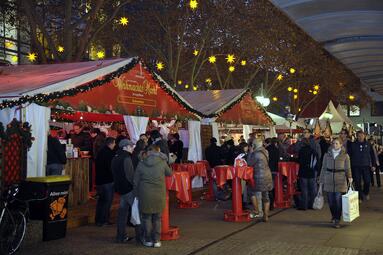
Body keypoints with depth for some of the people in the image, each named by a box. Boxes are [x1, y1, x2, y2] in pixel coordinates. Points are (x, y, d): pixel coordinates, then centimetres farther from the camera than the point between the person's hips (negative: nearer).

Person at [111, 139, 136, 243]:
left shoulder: (115, 158, 13)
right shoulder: (126, 158, -16)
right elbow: (130, 176, -20)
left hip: (120, 189, 9)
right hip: (129, 189, -9)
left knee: (122, 211, 12)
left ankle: (121, 236, 16)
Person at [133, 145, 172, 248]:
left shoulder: (141, 164, -1)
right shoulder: (162, 162, -4)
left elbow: (136, 181, 3)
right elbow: (169, 173, 12)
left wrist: (137, 194, 14)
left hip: (145, 195, 0)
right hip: (159, 195, 0)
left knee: (146, 217, 11)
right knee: (157, 218, 10)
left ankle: (148, 240, 16)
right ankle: (156, 240, 13)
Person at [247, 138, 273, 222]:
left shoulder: (257, 154, -16)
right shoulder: (264, 152, 10)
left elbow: (249, 163, -9)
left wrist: (250, 153, -2)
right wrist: (252, 153, 13)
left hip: (260, 177, -8)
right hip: (267, 176, 8)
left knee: (252, 192, 9)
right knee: (265, 196, 9)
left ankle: (256, 212, 6)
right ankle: (266, 216, 11)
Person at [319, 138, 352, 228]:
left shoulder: (345, 155, 2)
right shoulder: (327, 155, 7)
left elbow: (347, 168, 4)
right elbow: (323, 168, 10)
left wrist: (349, 177, -14)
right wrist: (321, 180, 9)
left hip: (340, 180, -2)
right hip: (329, 180, 2)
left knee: (338, 200, -5)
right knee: (331, 200, 6)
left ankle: (337, 221, 2)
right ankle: (334, 216, 30)